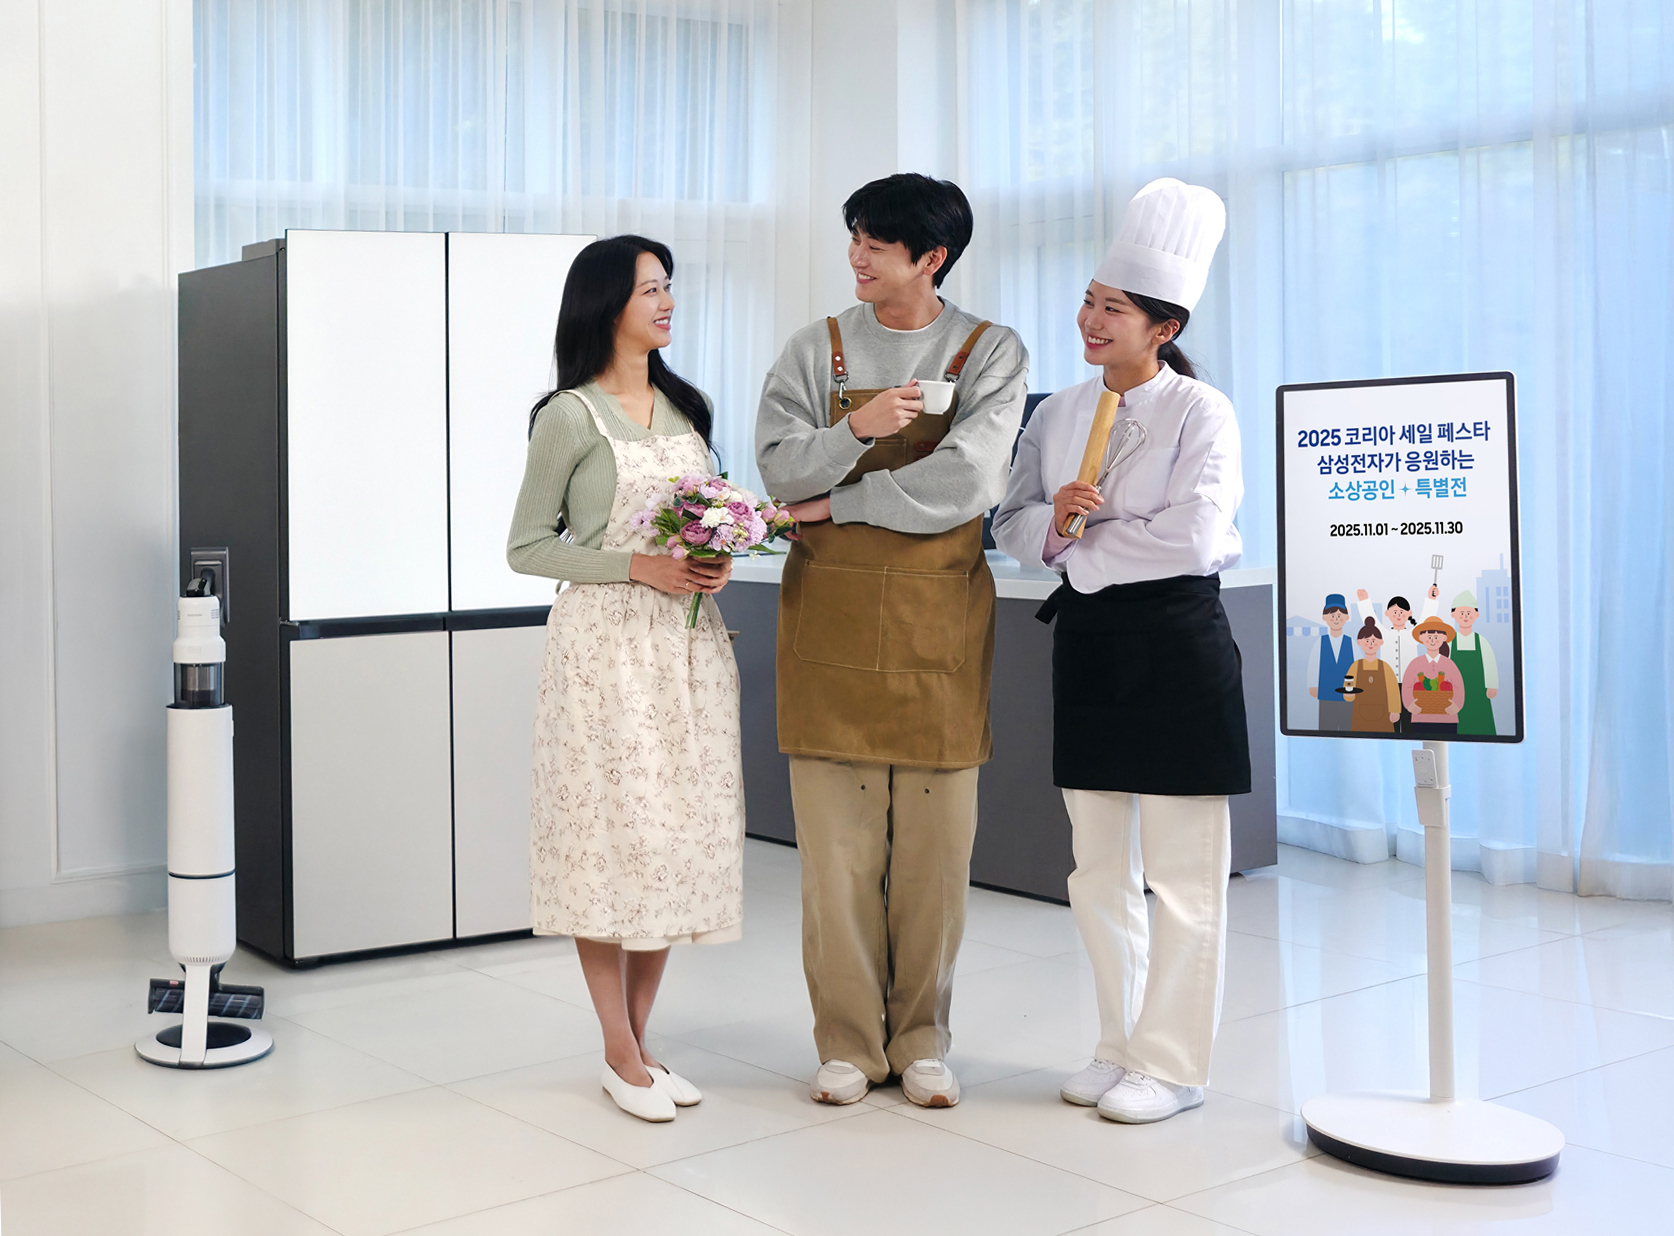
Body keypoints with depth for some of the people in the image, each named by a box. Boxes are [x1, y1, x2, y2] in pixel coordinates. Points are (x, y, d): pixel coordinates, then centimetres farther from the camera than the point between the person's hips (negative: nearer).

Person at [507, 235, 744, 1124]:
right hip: (606, 643, -6)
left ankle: (640, 1040, 17)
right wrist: (638, 566, -15)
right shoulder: (569, 418, -5)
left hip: (688, 644, 6)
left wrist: (719, 560, -2)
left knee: (680, 832, 6)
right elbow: (527, 545, -5)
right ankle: (620, 1054, 7)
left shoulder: (687, 409, 13)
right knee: (610, 834, -4)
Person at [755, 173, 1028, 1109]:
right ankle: (849, 1041, 13)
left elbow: (966, 484, -13)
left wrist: (841, 503, -8)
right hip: (830, 614, 1)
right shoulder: (817, 350, 8)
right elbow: (779, 469, -1)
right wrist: (856, 430, -17)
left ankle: (921, 1038, 16)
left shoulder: (991, 354, 1)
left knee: (937, 838, 3)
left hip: (940, 617, -1)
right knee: (836, 836, 2)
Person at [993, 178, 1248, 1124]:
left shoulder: (1202, 412, -8)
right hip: (1088, 642, 6)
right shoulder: (1061, 412, 11)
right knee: (1100, 870, 12)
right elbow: (1013, 521, 11)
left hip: (1176, 639, -6)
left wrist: (1084, 550, -10)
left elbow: (1195, 536, -20)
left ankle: (1172, 1064, 11)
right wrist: (1052, 521, -11)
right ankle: (1121, 1048, 25)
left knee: (1181, 875, -1)